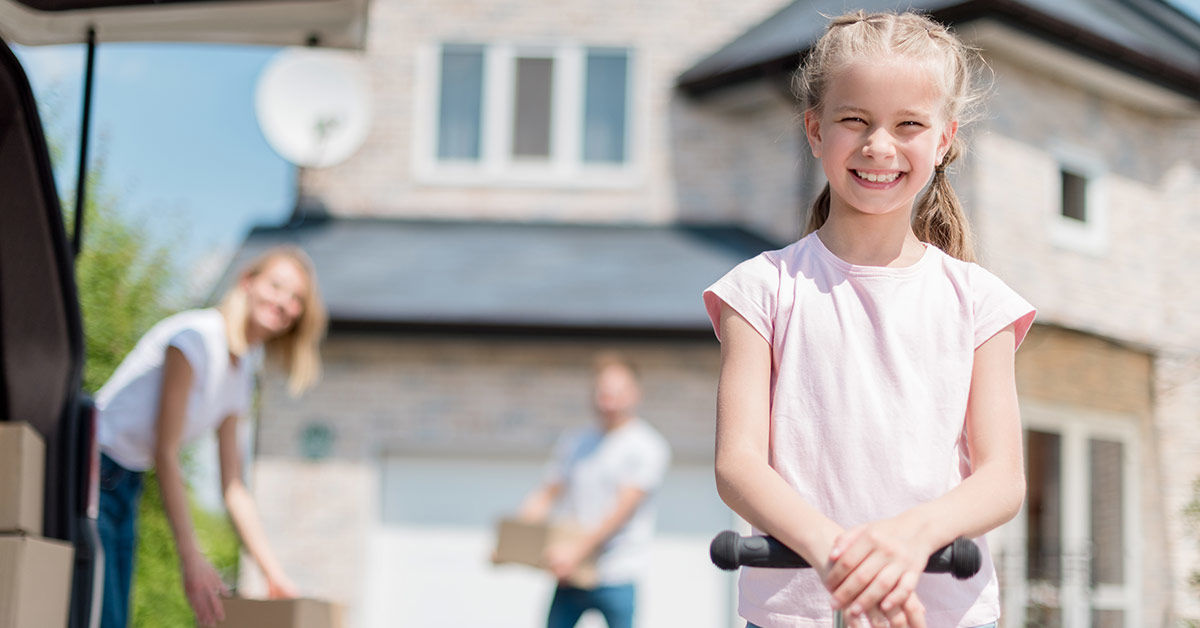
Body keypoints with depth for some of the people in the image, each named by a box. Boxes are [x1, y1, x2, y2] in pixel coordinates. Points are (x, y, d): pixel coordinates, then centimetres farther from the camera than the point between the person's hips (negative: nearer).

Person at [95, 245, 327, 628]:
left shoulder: (242, 374, 10)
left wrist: (274, 575, 6)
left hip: (124, 487, 9)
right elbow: (165, 453, -19)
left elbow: (233, 488, 12)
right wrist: (191, 559, -21)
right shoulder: (196, 335, -16)